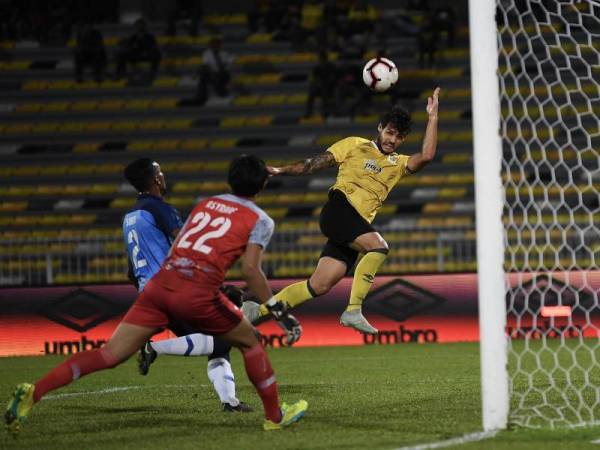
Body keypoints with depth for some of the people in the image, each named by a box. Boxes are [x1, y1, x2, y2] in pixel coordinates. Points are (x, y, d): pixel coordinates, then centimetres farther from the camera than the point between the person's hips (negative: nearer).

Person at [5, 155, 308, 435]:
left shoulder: (206, 203, 24)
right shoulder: (260, 220, 8)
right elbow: (251, 270, -6)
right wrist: (275, 308, -2)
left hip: (160, 283, 4)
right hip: (197, 294, -4)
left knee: (109, 355, -1)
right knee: (250, 342, 21)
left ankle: (34, 392, -15)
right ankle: (275, 416, 28)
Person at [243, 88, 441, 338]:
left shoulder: (398, 164, 19)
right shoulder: (355, 146, 9)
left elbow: (425, 156, 2)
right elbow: (318, 162, 10)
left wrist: (432, 118, 4)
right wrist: (282, 170, 3)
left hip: (359, 225, 5)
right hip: (339, 210, -5)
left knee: (320, 285, -3)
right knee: (378, 246, -29)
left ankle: (258, 311, 6)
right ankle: (353, 311, -29)